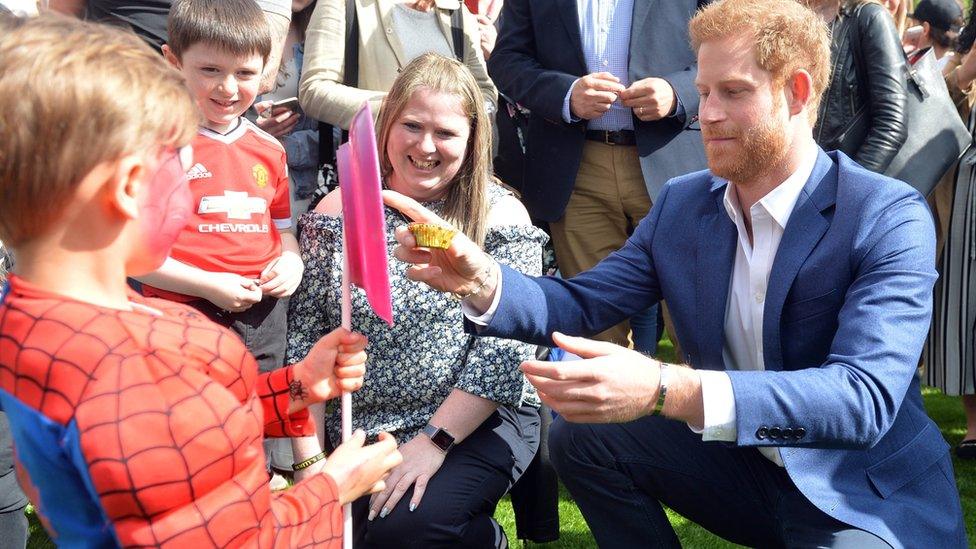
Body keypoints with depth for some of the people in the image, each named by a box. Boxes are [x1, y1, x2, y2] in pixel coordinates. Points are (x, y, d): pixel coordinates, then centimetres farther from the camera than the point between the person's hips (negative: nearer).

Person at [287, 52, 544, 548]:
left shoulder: (499, 218, -4)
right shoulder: (339, 212, 4)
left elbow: (504, 350, -10)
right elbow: (305, 339, 4)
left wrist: (433, 441, -15)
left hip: (473, 427, -3)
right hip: (353, 435, 4)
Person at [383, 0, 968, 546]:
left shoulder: (889, 217, -19)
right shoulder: (681, 204, 0)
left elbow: (866, 395, -32)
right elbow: (581, 303, 1)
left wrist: (666, 390, -45)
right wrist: (482, 280, -22)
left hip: (867, 501, -5)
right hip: (740, 467, 6)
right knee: (580, 435, -9)